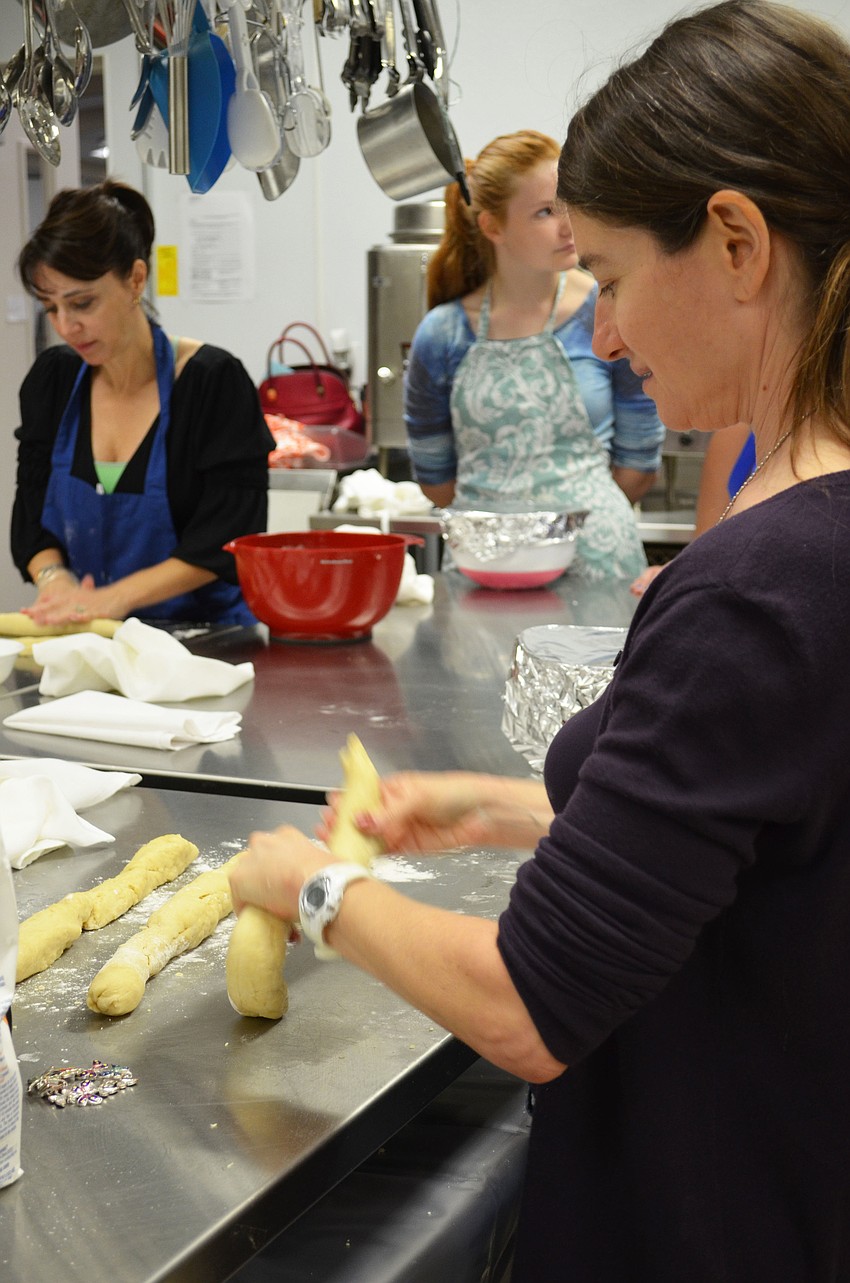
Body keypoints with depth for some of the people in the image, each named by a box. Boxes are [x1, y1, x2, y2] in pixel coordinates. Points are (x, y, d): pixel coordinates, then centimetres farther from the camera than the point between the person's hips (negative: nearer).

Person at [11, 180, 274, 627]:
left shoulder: (213, 381, -9)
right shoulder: (52, 379, 7)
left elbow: (225, 541, -13)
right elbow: (30, 517, 11)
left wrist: (112, 598, -21)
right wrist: (55, 581, -10)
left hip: (203, 635, -4)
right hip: (88, 642, 4)